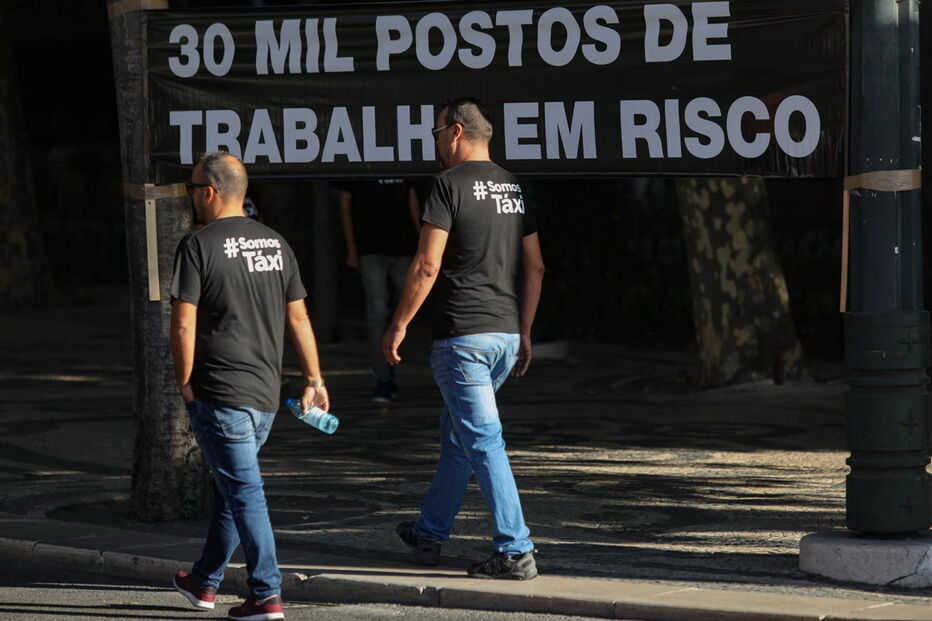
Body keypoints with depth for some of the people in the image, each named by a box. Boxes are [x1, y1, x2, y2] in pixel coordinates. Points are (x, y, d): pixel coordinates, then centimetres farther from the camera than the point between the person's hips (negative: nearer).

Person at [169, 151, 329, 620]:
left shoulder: (199, 246, -11)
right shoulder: (276, 245, 9)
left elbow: (183, 323, -14)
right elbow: (298, 318, 11)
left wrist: (185, 382, -3)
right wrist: (314, 380, 15)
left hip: (219, 395, -7)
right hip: (265, 394, 7)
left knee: (243, 492, -6)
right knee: (230, 486, 19)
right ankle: (205, 582, 31)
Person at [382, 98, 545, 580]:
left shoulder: (450, 184, -10)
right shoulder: (513, 186, 13)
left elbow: (427, 265, -14)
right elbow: (535, 267, 15)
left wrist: (398, 326, -6)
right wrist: (524, 333, 21)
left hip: (462, 334, -8)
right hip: (506, 333, 8)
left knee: (482, 440, -7)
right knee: (456, 431, 21)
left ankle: (515, 551, -12)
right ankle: (429, 533, 33)